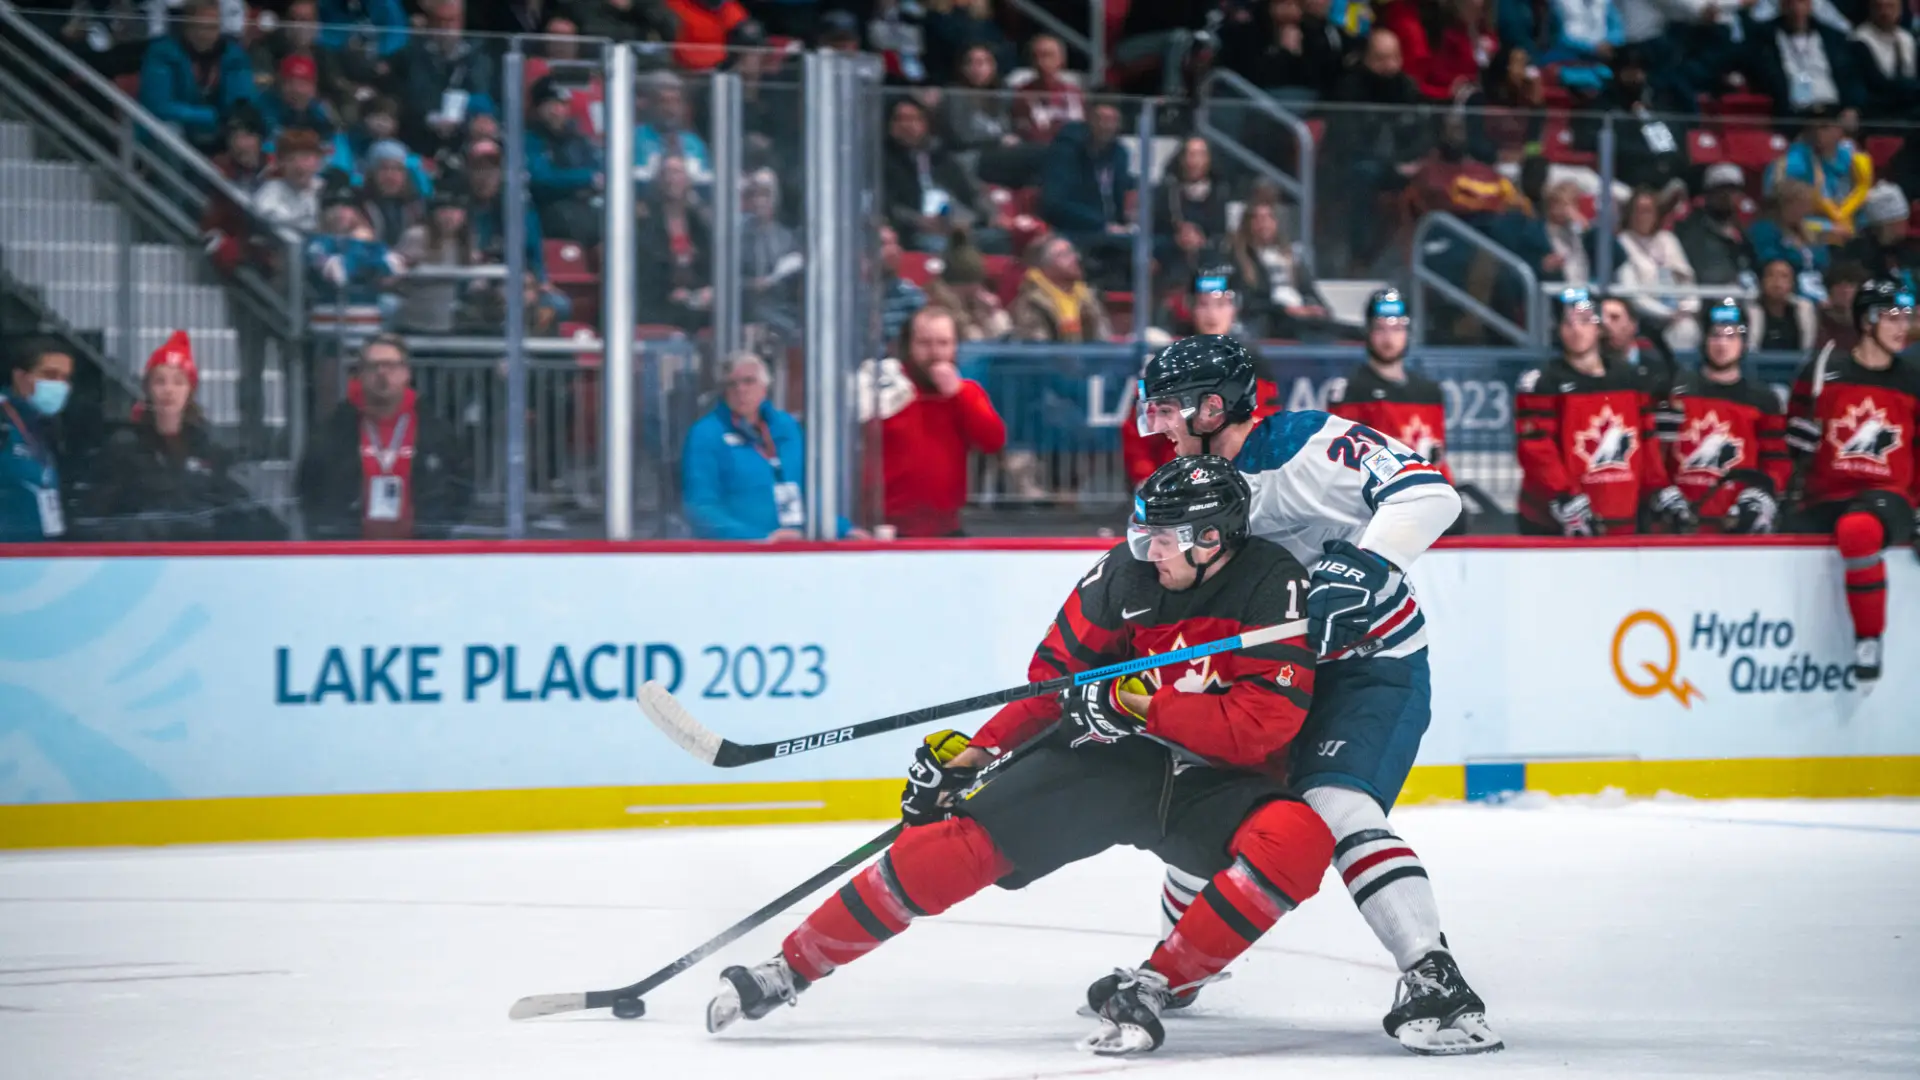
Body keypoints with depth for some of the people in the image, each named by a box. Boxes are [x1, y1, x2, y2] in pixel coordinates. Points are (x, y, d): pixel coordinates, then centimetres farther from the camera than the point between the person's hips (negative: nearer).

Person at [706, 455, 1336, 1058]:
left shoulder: (1273, 588, -16)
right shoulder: (1128, 574, -6)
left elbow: (1264, 723, -23)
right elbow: (1054, 679, 6)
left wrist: (1142, 706, -25)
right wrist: (978, 752, 0)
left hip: (1214, 779, -2)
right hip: (1106, 759, 2)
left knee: (1297, 843, -33)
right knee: (960, 839, -14)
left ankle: (1152, 988, -23)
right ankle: (792, 967, -3)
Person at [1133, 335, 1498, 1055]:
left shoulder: (1308, 445, -21)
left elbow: (1429, 493, -31)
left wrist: (1363, 563, -43)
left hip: (1373, 666, -9)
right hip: (1277, 678, 9)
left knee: (1335, 806, -28)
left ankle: (1434, 982, -31)